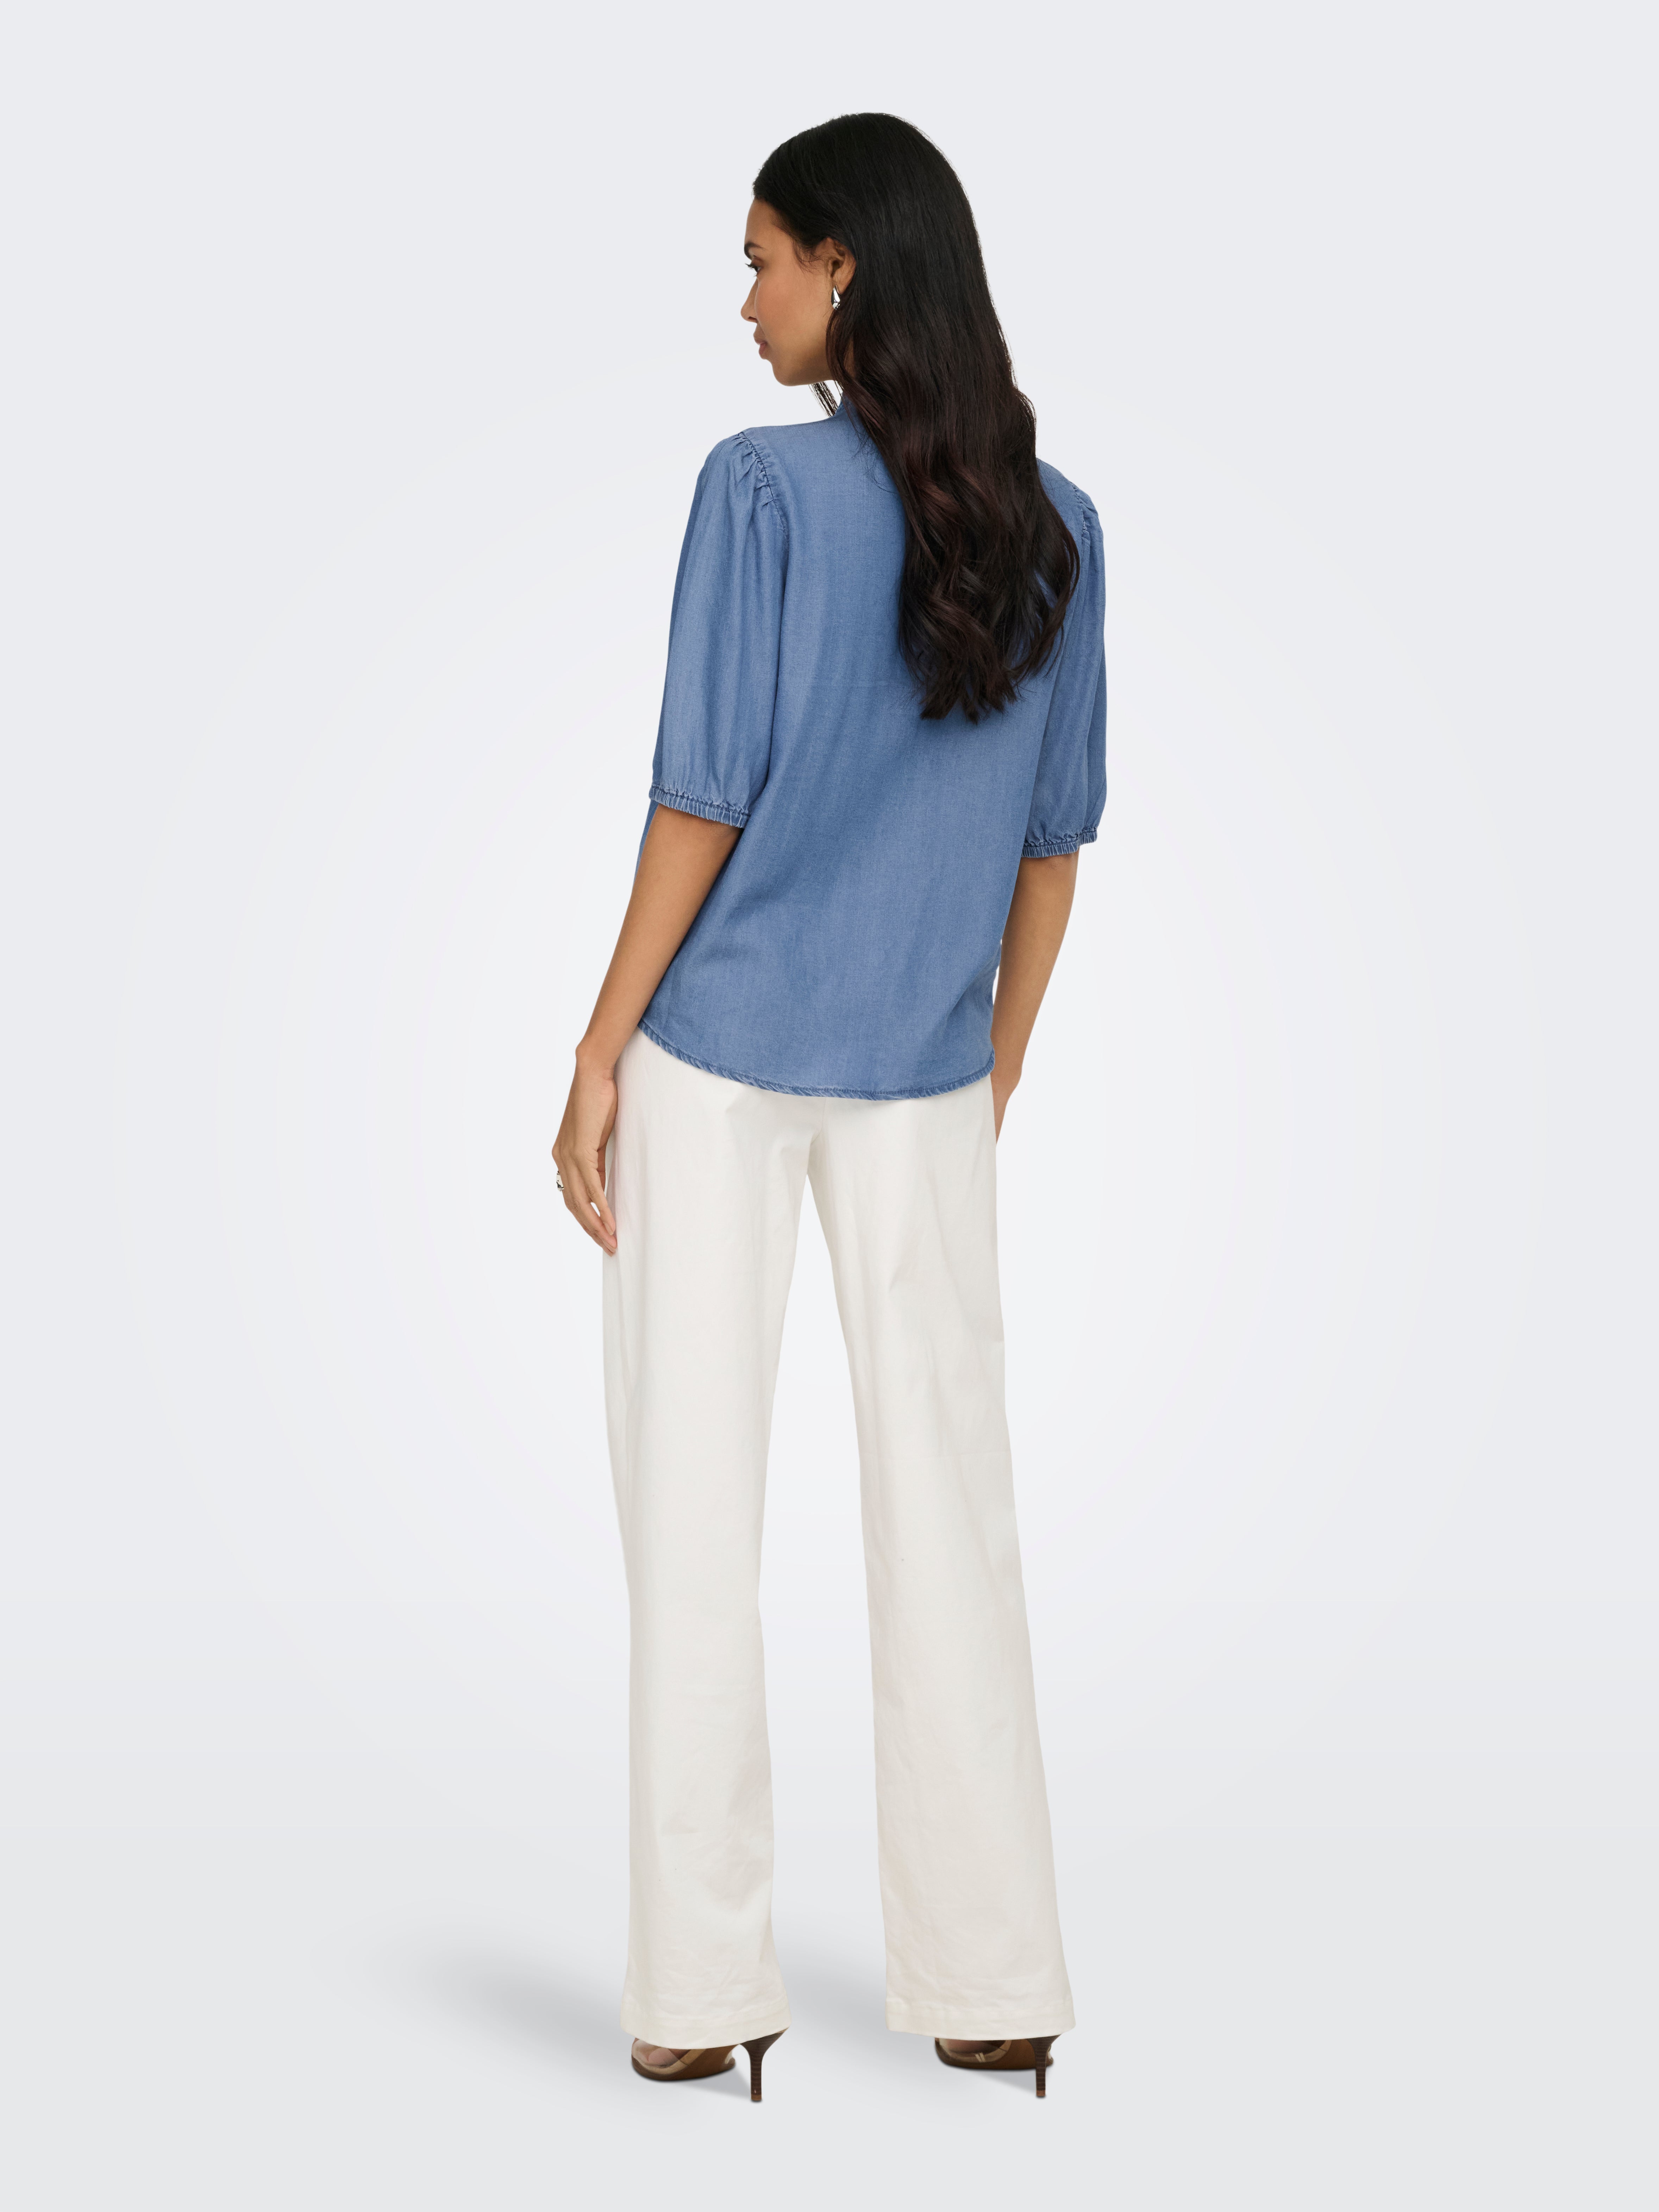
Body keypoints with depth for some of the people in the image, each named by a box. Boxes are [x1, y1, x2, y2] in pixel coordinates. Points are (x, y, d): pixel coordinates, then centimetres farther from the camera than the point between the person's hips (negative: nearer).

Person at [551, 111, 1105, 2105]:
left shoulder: (761, 486, -12)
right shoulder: (1054, 528, 3)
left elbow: (705, 799, -13)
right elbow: (1052, 842, 7)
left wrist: (597, 1058, -6)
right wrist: (992, 1082, 15)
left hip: (718, 1058, -4)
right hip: (922, 1080, 4)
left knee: (692, 1514, 4)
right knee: (948, 1509, 9)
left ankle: (699, 1988, 9)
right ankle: (991, 1980, 13)